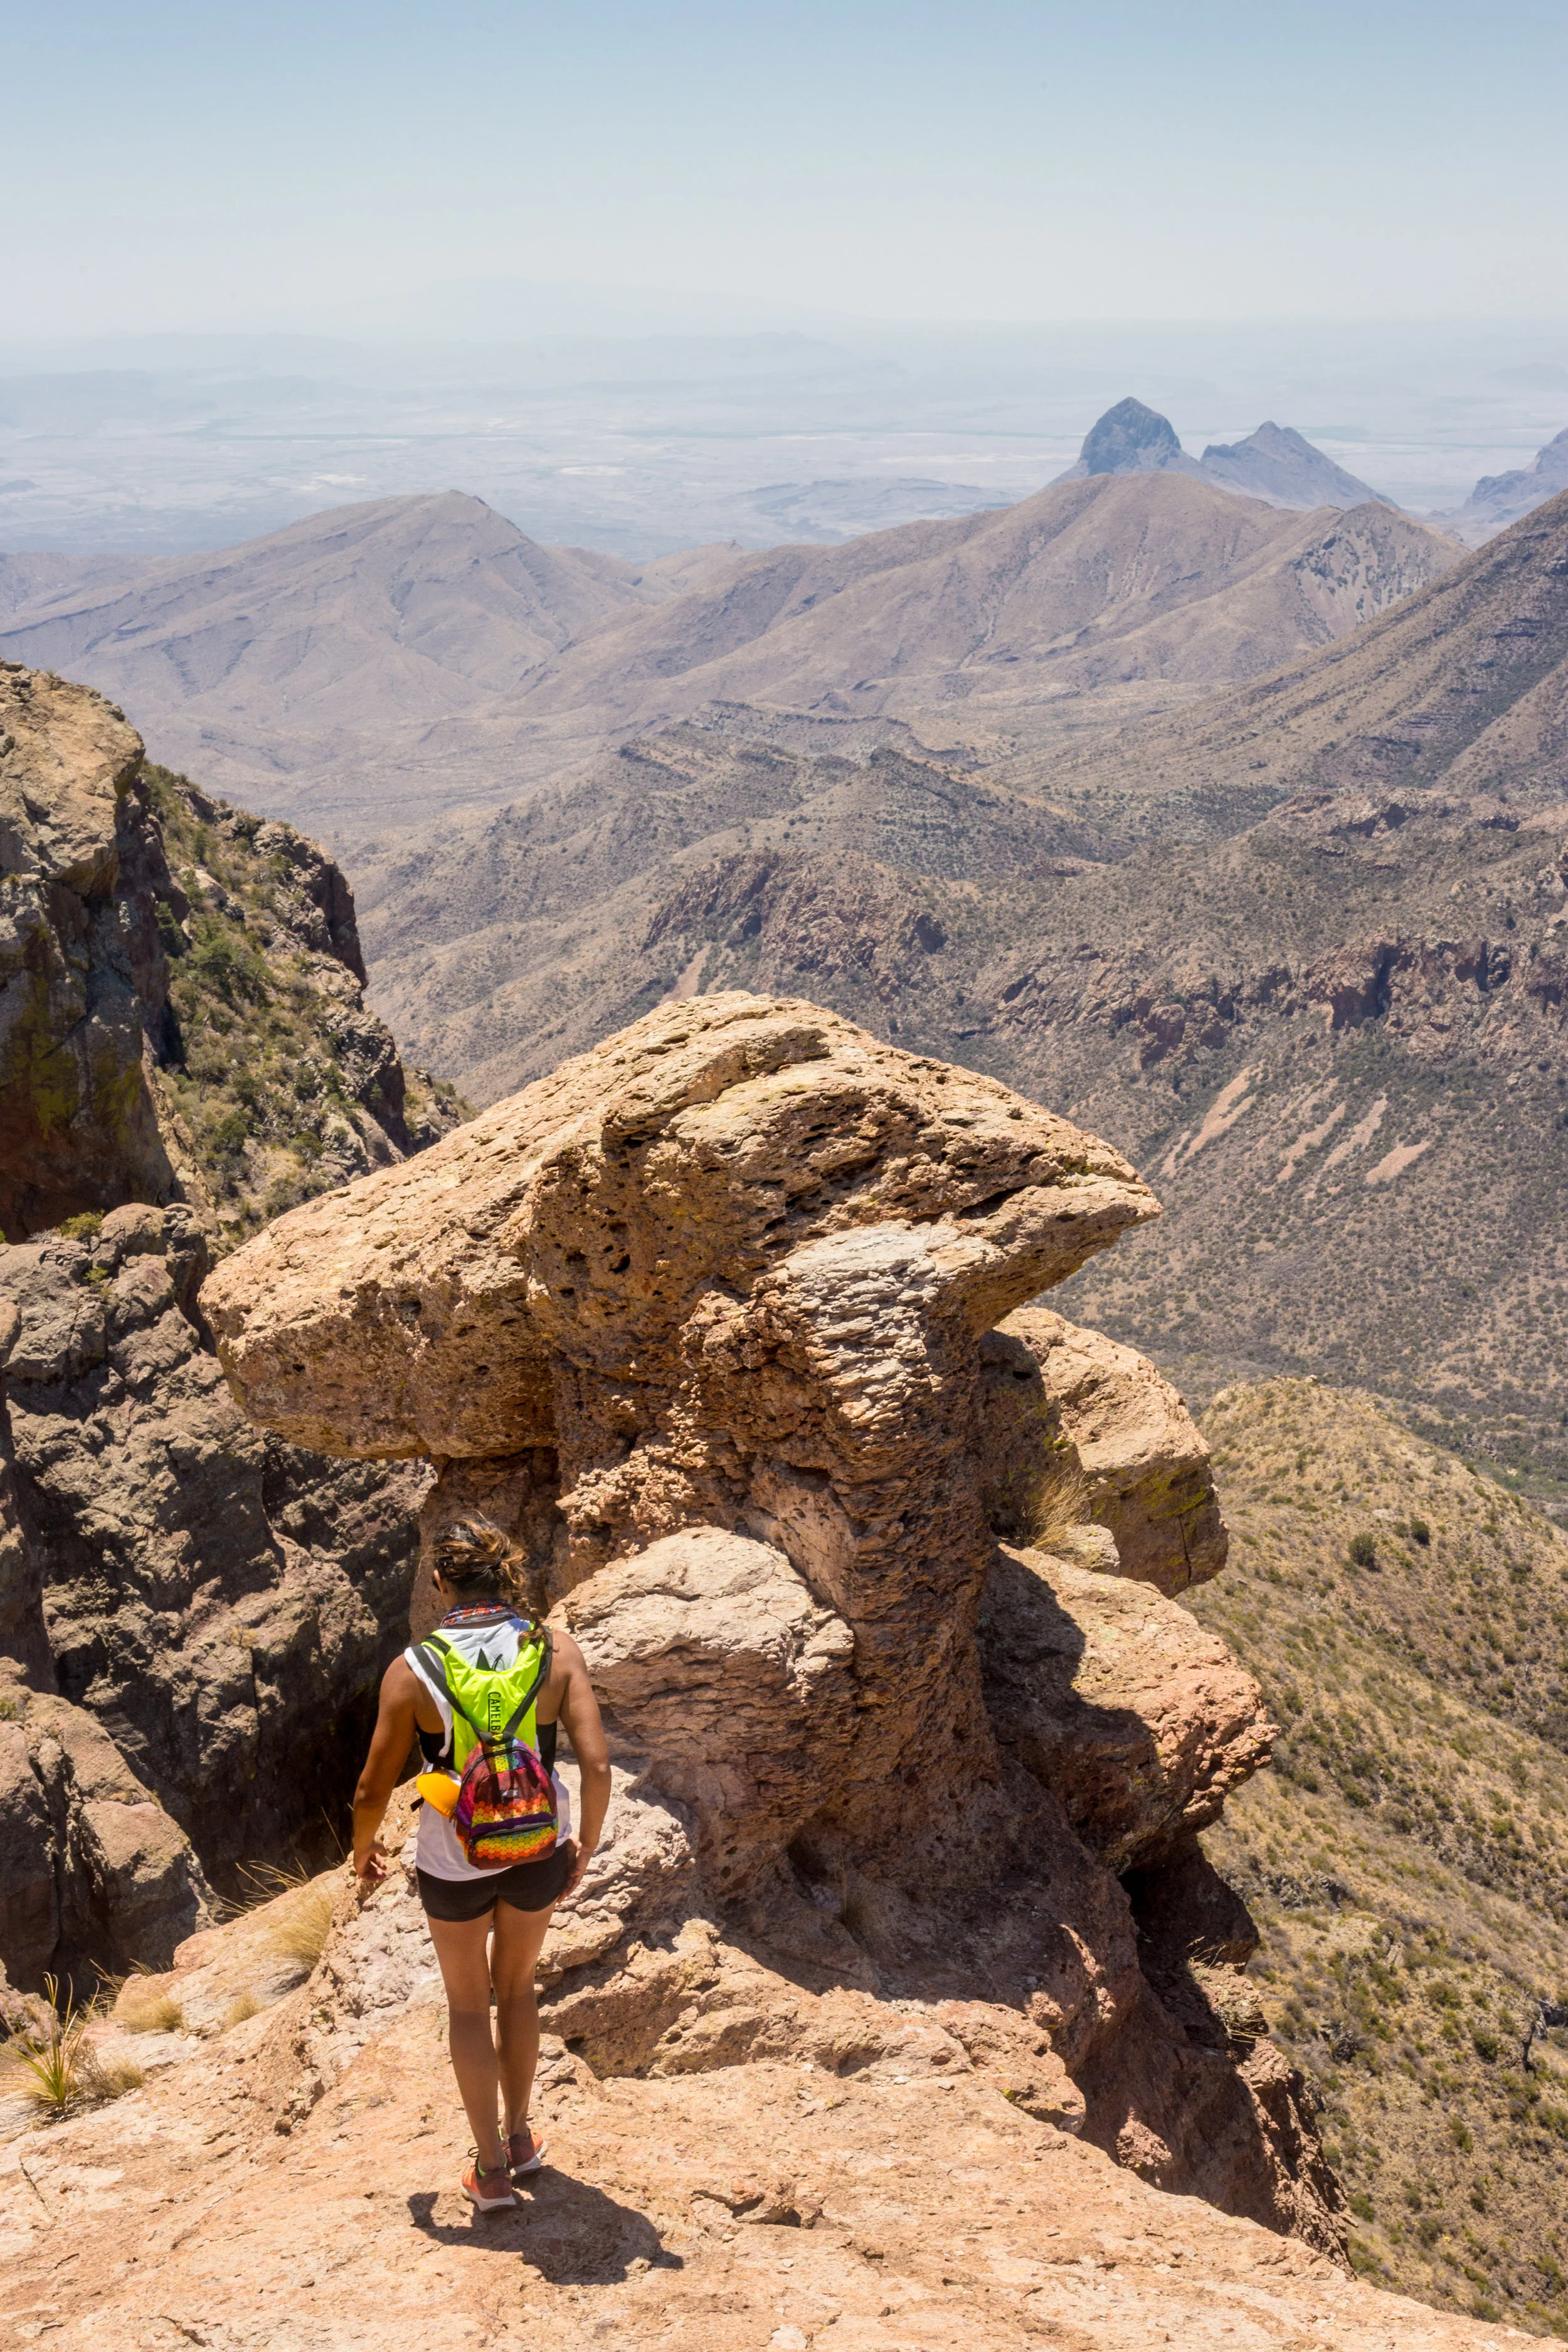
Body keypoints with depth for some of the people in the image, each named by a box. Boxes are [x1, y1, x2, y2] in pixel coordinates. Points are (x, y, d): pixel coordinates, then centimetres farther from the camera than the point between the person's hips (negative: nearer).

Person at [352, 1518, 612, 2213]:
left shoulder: (411, 1671, -16)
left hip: (454, 1862, -2)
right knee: (516, 1985, 29)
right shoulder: (556, 1651, -13)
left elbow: (373, 1793, -10)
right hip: (539, 1851, 2)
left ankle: (491, 2169, 29)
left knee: (466, 2003, 23)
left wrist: (363, 1849, 12)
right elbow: (597, 1766, -15)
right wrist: (586, 1845, 3)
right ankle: (519, 2137, 42)